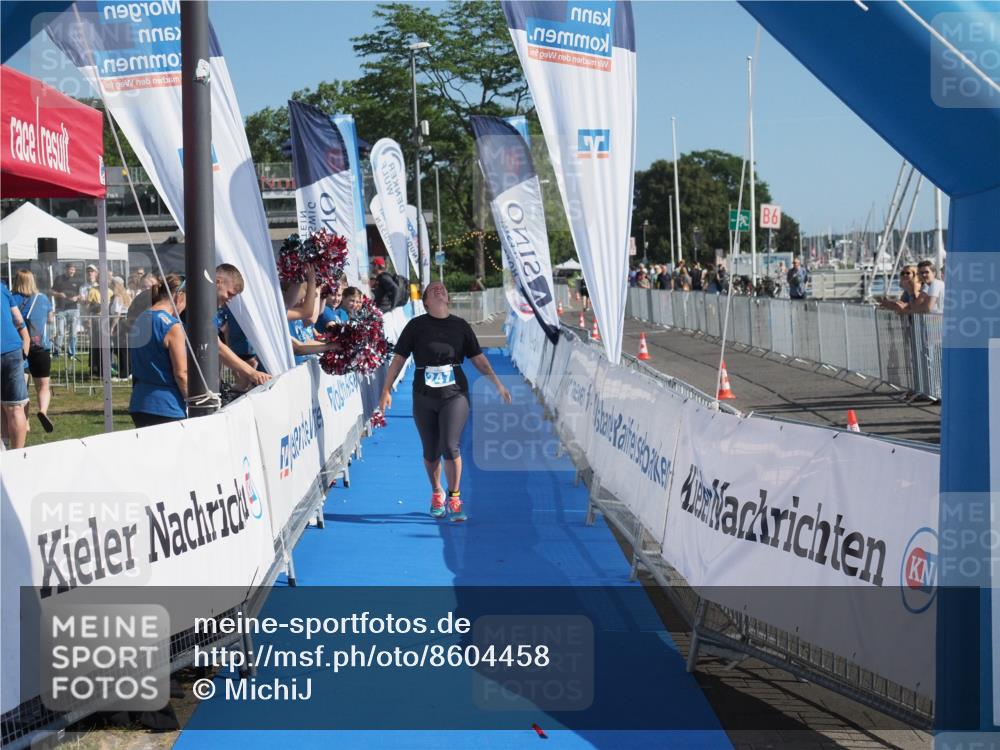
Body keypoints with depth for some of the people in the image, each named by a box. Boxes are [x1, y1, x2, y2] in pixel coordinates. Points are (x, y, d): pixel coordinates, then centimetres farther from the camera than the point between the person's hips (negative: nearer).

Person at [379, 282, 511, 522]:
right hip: (424, 397, 1)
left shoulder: (461, 326, 7)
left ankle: (454, 499, -1)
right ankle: (436, 493, 31)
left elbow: (478, 358, 12)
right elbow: (399, 358, 4)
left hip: (455, 394, -1)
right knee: (431, 452, 7)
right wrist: (386, 390, -2)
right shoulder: (416, 326, 2)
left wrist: (497, 383, 5)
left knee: (450, 446, -14)